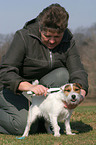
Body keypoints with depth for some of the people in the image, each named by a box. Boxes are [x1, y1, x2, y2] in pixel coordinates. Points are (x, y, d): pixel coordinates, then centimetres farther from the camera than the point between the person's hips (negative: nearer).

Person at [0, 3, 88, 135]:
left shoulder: (68, 41, -9)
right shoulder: (24, 37, -23)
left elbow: (78, 71, -15)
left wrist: (80, 94, -38)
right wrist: (30, 87, -46)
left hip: (41, 86, 5)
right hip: (13, 89, -4)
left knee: (62, 74, -24)